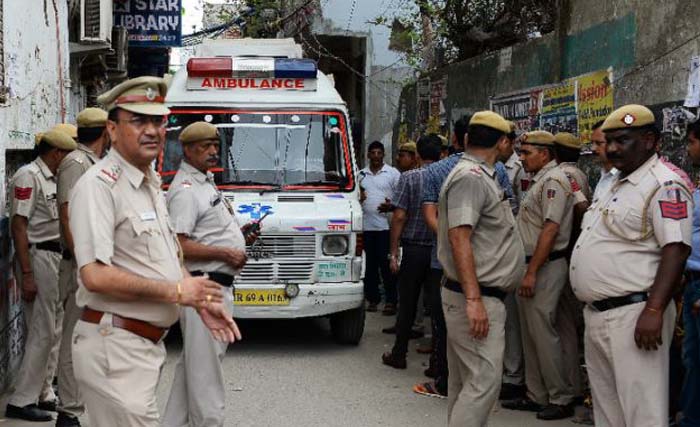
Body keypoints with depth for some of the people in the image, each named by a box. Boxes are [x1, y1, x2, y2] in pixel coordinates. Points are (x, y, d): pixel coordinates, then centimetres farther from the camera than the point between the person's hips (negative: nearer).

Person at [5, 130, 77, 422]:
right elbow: (18, 225, -17)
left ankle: (43, 395, 23)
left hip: (56, 256, 9)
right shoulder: (28, 176, -12)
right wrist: (26, 274, -21)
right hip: (38, 257, -9)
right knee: (42, 333, -8)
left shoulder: (51, 179, 15)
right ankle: (21, 401, -1)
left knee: (53, 332, 14)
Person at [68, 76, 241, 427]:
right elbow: (95, 275, -25)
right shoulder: (99, 185, -15)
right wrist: (176, 292, -17)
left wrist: (201, 301, 9)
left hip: (147, 344, 9)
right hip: (114, 347, -9)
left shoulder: (150, 184, 16)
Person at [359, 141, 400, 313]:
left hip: (386, 226, -4)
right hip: (366, 226, 4)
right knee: (370, 264, 8)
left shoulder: (393, 173, 3)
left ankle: (390, 300, 0)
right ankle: (372, 298, 16)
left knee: (387, 264, -5)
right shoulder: (361, 174, 14)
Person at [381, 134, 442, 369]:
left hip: (414, 249, -2)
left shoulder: (409, 178, -7)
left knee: (407, 303, 8)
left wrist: (393, 252, -4)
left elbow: (399, 217, -10)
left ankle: (399, 354, 15)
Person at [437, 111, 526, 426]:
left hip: (476, 297, 11)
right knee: (483, 382, -13)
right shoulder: (471, 177, -14)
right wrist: (473, 300, -27)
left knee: (464, 382, 14)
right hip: (477, 298, -11)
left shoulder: (480, 176, 17)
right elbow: (459, 238, -23)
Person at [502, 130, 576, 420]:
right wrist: (527, 271, 16)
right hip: (531, 265, 10)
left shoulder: (553, 181, -13)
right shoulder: (539, 181, 18)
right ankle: (536, 396, 20)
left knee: (543, 333, -7)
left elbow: (550, 229, -20)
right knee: (530, 333, 13)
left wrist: (532, 273, -22)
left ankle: (561, 399, 2)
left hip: (545, 266, -10)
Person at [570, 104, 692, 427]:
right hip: (597, 314, 10)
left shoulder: (665, 185, -12)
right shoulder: (616, 185, 18)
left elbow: (676, 250, -21)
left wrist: (654, 311, -28)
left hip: (633, 315, -10)